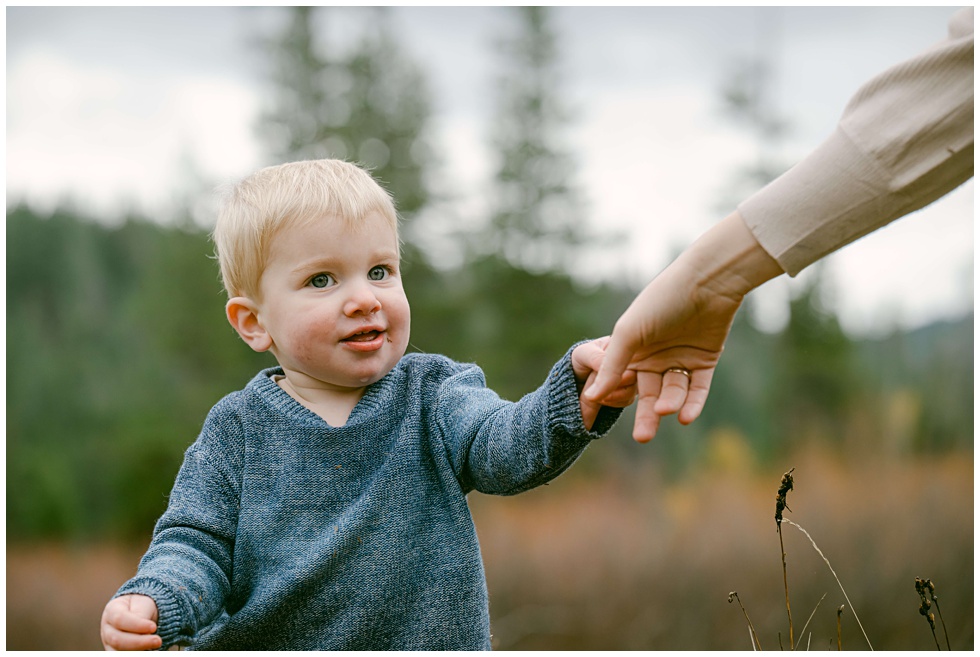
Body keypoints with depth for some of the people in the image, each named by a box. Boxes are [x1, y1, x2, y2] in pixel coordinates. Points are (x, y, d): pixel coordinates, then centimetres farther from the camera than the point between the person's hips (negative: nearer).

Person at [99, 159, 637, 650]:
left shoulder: (431, 397, -3)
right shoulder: (238, 429, -3)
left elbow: (505, 447, -19)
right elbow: (197, 543, -3)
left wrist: (578, 393, -38)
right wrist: (151, 602, -24)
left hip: (432, 639, 0)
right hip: (265, 644, 0)